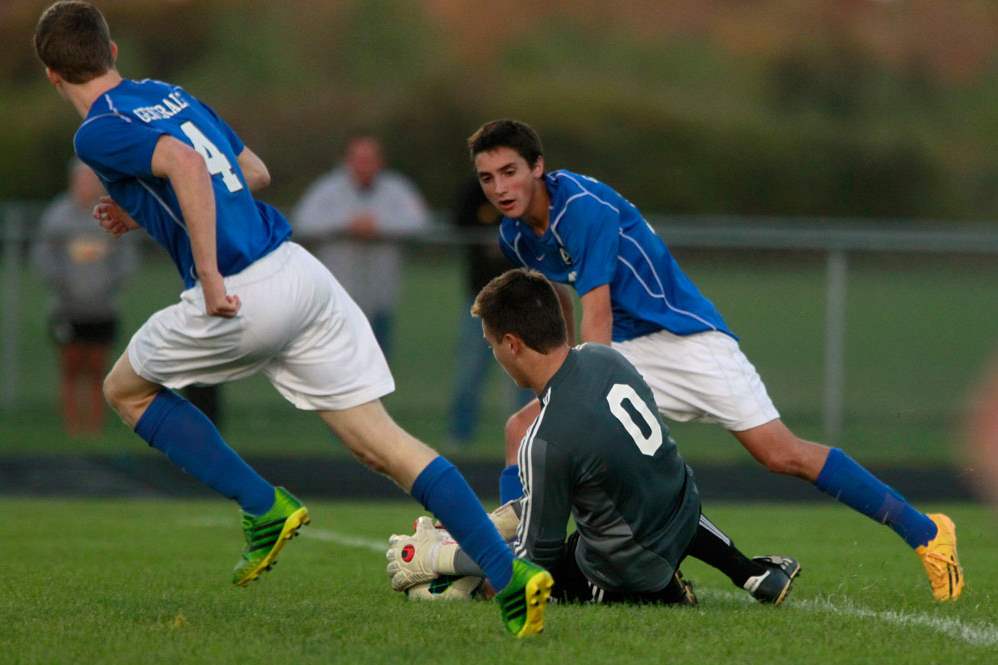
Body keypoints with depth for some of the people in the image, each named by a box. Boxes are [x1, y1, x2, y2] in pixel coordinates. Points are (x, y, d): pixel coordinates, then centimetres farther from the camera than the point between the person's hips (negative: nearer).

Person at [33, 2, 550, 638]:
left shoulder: (98, 134, -3)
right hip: (301, 270, 7)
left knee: (126, 389, 20)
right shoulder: (169, 94, 21)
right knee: (379, 441, 5)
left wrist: (208, 274, -24)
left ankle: (265, 507, 11)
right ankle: (510, 573, -9)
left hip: (241, 295, -7)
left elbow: (185, 163, -23)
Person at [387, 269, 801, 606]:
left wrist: (434, 558, -8)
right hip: (686, 517, 8)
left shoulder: (545, 443, -31)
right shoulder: (602, 358, -9)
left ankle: (662, 596, 3)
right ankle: (757, 575, 28)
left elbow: (535, 556, -18)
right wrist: (502, 519, 13)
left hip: (628, 572, -8)